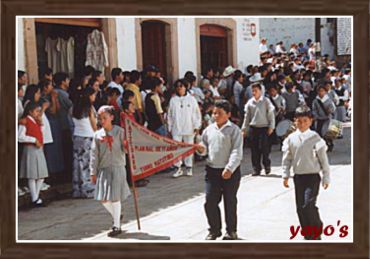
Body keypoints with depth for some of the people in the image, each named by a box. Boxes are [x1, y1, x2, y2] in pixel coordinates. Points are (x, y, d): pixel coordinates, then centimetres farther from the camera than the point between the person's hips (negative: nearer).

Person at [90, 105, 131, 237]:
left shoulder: (119, 131, -4)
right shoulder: (98, 135, 5)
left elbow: (125, 149, -4)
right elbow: (94, 155, 7)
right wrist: (93, 172, 6)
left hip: (117, 168, -4)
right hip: (103, 169, 4)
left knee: (115, 197, -2)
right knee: (103, 198, 4)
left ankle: (117, 226, 9)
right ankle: (116, 216, 30)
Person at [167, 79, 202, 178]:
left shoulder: (191, 99, 2)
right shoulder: (173, 100, 5)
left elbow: (197, 113, 2)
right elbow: (169, 115, 7)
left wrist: (197, 127, -4)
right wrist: (170, 128, 4)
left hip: (189, 129, -1)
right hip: (176, 129, 1)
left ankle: (189, 167, 17)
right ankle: (178, 168, 6)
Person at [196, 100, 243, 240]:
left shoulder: (234, 130, -7)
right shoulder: (209, 129, 9)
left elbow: (237, 152, -13)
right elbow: (205, 145, 18)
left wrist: (229, 168, -24)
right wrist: (201, 148, -7)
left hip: (230, 172, -4)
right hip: (212, 170, 4)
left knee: (230, 202, 7)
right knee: (210, 201, 4)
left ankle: (231, 231, 22)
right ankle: (214, 230, 20)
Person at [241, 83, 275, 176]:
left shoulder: (266, 101, -1)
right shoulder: (250, 102, 7)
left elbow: (271, 114, 0)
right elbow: (247, 116, 13)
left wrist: (271, 127, -6)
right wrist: (244, 129, 10)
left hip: (264, 128, -3)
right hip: (253, 128, 3)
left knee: (264, 148, -6)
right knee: (254, 150, 3)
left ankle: (267, 165, 18)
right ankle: (256, 169, 11)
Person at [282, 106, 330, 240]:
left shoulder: (315, 138, -7)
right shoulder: (291, 138, 2)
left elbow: (323, 159, -3)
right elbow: (287, 158, 11)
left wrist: (326, 177, -2)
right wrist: (285, 175, 7)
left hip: (312, 176, -4)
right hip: (298, 177, 4)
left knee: (308, 205, -16)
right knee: (300, 208, 8)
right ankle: (308, 235, 23)